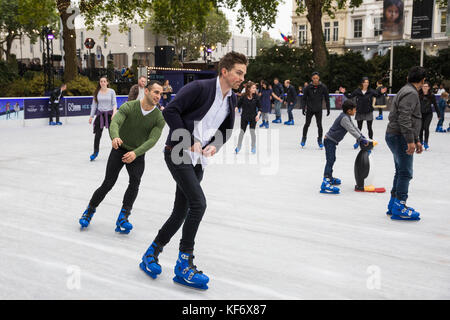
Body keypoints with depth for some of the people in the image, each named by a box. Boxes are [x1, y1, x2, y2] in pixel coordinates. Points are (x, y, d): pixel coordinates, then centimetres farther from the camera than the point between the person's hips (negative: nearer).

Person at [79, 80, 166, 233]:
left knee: (135, 181, -25)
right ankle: (90, 211, 17)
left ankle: (123, 218, -21)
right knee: (108, 184, -7)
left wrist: (135, 153, -35)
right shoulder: (129, 107, -16)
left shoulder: (159, 118, -11)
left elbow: (152, 140, -20)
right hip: (119, 150, -1)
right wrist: (115, 137, -54)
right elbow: (114, 123, -31)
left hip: (138, 155, 1)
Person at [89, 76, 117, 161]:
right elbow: (94, 105, 9)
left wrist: (114, 113, -19)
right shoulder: (97, 92, 4)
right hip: (100, 114, 2)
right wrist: (91, 116, 7)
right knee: (97, 134, 1)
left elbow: (114, 104, -3)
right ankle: (95, 152, 16)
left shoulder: (111, 91, -1)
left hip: (109, 114, -2)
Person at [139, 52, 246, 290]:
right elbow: (170, 111, -18)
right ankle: (184, 264, -5)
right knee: (198, 203, -17)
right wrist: (189, 141, -18)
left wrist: (215, 145, 0)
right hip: (178, 153, -8)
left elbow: (226, 129, 21)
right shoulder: (199, 88, -15)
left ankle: (151, 255, 26)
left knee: (181, 212, 9)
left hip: (198, 160, 8)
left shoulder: (232, 100, 8)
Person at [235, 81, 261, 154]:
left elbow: (260, 108, -2)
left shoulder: (256, 97, -7)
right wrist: (236, 109, -17)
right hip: (244, 116, 0)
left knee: (252, 131, -7)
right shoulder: (243, 97, -9)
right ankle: (238, 147, 21)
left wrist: (258, 115, -15)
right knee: (242, 131, 5)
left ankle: (253, 148, 11)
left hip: (253, 117, 0)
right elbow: (238, 104, 2)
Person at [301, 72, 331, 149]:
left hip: (318, 110, 0)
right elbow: (304, 98, 3)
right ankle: (304, 138, 24)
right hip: (309, 109, 0)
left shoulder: (323, 87, -5)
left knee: (319, 125, -1)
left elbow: (327, 99, 2)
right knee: (307, 124, 7)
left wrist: (328, 109, 1)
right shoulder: (308, 87, -5)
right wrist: (303, 108, 0)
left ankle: (320, 140, 15)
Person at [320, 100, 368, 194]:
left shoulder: (347, 117, 12)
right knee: (330, 161, -18)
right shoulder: (344, 118, -21)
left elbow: (354, 127, 18)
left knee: (332, 160, 24)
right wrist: (361, 139, -24)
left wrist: (362, 136, 13)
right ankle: (325, 183, -26)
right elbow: (352, 130, -26)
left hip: (331, 141, 11)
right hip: (330, 141, -11)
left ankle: (329, 178, 42)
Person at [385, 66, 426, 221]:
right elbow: (404, 119, -24)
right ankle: (399, 207, -2)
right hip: (399, 137, -11)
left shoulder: (410, 92, 20)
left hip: (396, 137, 11)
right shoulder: (410, 93, -15)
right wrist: (410, 141, -24)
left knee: (401, 171, 16)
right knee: (405, 173, -7)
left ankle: (394, 204, 24)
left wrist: (416, 140, 25)